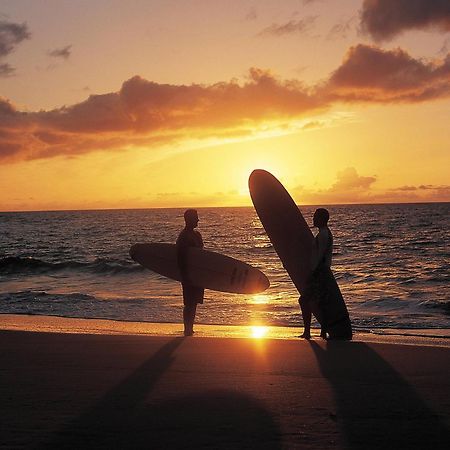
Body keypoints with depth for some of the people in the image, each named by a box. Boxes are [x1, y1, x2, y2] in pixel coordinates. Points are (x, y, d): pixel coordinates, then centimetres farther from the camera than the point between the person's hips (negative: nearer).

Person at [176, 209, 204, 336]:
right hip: (188, 274, -9)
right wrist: (184, 275, -22)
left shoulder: (196, 235, 13)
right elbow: (180, 258, -19)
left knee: (194, 302, 12)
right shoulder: (184, 236, -14)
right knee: (189, 303, -5)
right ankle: (187, 330, 2)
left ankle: (190, 329, 20)